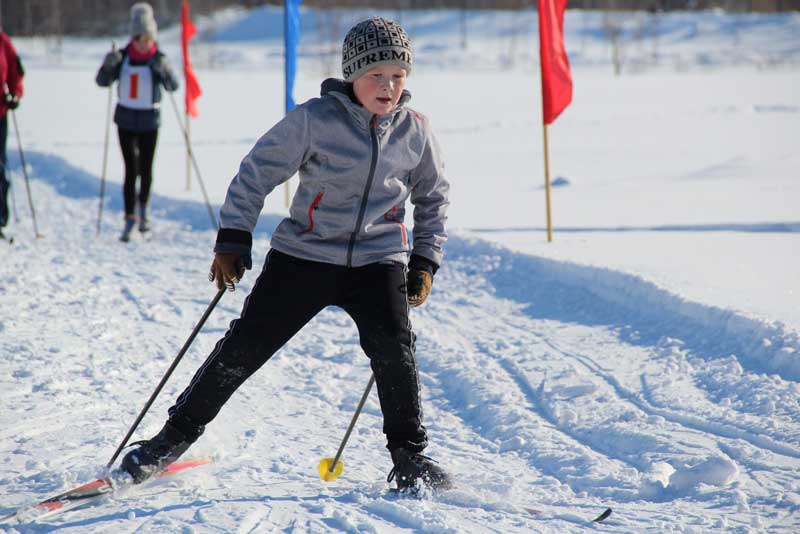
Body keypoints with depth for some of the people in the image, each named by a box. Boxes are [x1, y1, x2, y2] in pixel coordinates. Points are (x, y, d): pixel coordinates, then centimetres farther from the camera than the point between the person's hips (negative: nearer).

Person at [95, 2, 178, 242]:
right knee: (131, 170, -4)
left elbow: (173, 86, -18)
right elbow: (102, 81, -5)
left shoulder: (158, 59, -7)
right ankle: (130, 218, -1)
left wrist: (165, 70, -38)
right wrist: (109, 64, -24)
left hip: (149, 121, -1)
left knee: (146, 169, 5)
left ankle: (143, 210, 30)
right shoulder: (123, 57, -2)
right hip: (126, 119, 1)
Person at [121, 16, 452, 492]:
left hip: (378, 261, 2)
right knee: (246, 344, 0)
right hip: (304, 255, -1)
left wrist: (425, 263, 9)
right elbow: (257, 173, -4)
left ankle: (410, 455, 0)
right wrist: (233, 239, -8)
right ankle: (177, 435, 15)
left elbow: (434, 198, 15)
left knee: (394, 350, -17)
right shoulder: (314, 119, -11)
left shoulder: (416, 131, 0)